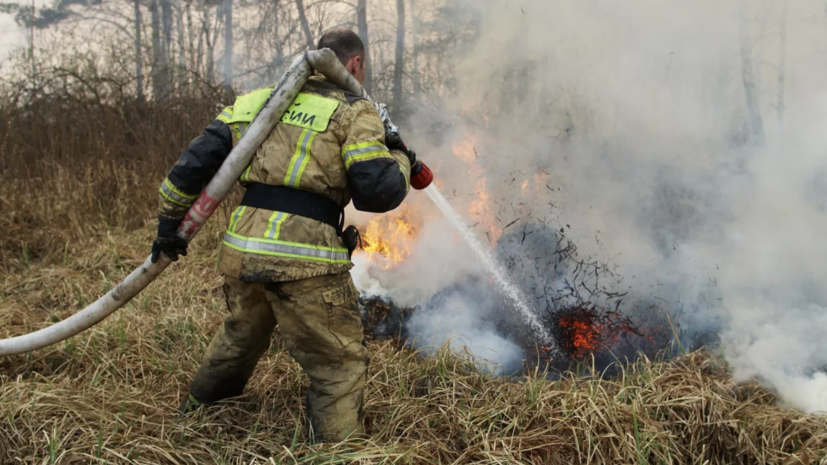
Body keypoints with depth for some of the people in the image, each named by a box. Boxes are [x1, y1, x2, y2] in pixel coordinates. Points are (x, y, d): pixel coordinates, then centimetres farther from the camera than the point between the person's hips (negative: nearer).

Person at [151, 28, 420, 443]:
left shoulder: (256, 102, 16)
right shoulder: (353, 113, -1)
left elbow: (196, 160, 14)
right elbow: (378, 191, -9)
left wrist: (171, 221, 22)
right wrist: (400, 159, 11)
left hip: (241, 252, 7)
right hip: (304, 264, -7)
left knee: (238, 339, 31)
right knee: (340, 365, 7)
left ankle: (192, 417, 52)